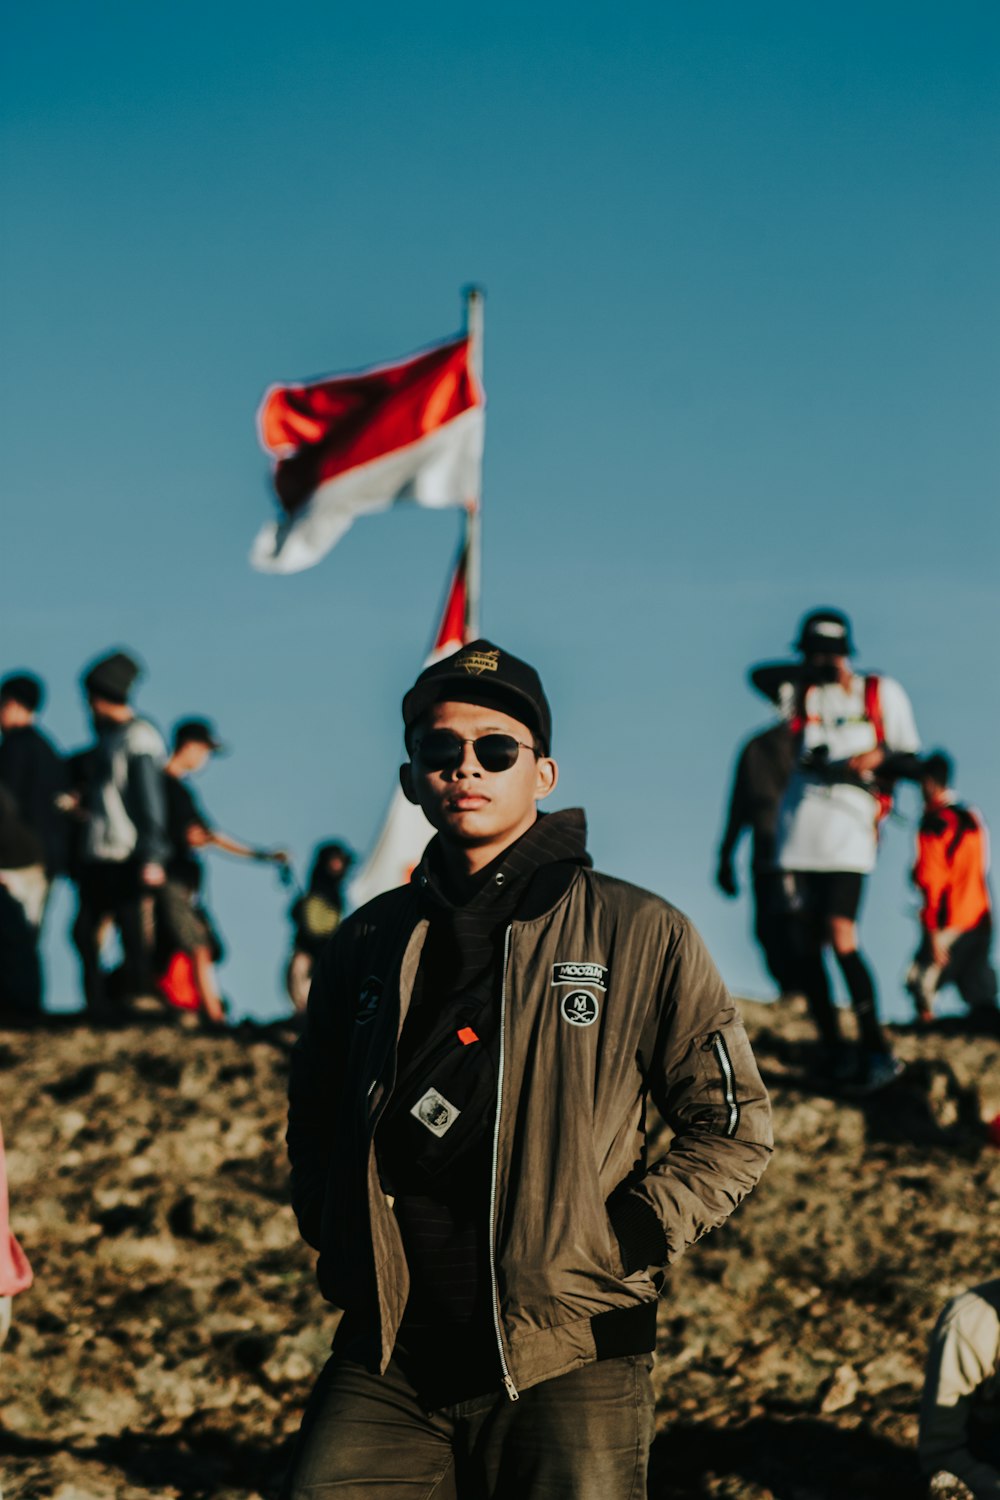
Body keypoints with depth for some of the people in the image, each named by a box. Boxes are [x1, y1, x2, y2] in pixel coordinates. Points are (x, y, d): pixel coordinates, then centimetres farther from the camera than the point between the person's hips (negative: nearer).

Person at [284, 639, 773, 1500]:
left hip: (567, 1363, -3)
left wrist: (628, 1243, -5)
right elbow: (313, 1121, 26)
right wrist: (338, 1245, 11)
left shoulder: (641, 936, 2)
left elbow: (734, 1124, 5)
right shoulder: (369, 945, 12)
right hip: (389, 1358, 3)